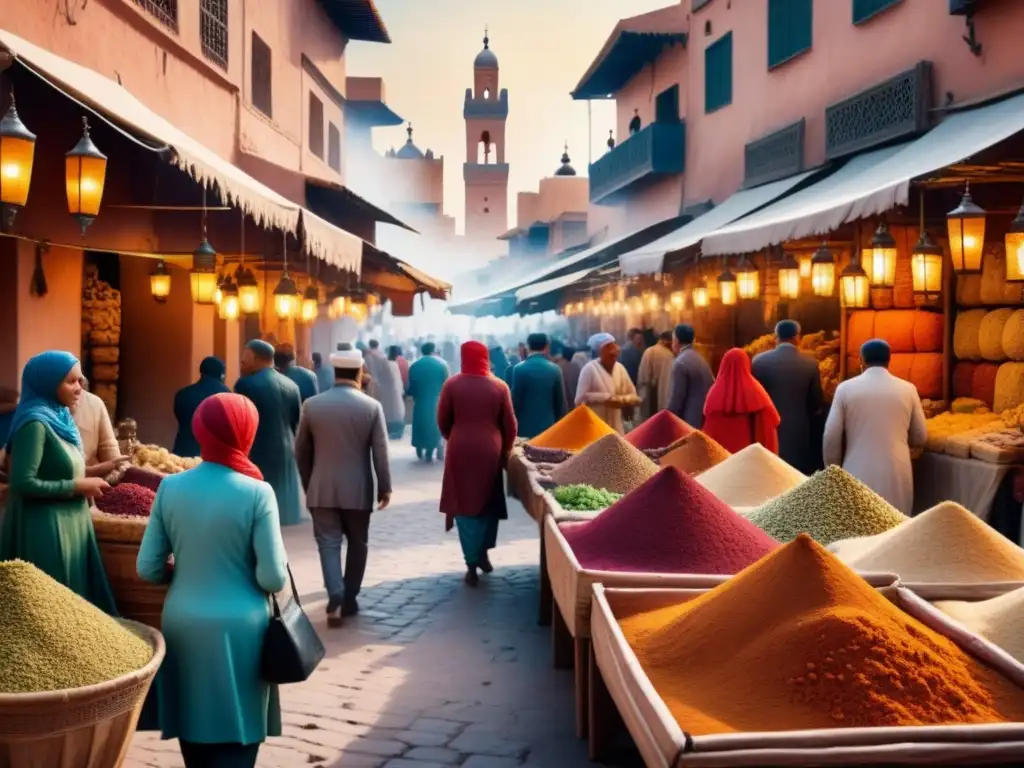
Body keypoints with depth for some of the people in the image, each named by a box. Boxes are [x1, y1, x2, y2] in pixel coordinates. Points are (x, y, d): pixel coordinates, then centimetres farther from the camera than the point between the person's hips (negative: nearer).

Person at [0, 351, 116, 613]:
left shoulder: (59, 418, 10)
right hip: (46, 529, -9)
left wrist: (89, 477, 2)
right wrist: (78, 487, -18)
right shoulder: (35, 423, -17)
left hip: (69, 524, 9)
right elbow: (23, 483, -22)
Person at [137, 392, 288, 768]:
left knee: (194, 729, 19)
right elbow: (273, 579, -14)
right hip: (238, 629, -4)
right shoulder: (257, 493, -14)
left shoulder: (170, 487, -4)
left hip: (182, 625, 4)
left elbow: (148, 569, 0)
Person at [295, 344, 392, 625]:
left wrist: (308, 484, 18)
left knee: (328, 544, 2)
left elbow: (301, 451, 5)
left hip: (322, 489, 1)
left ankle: (335, 599, -13)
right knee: (357, 544, 14)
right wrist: (385, 487, 3)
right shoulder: (372, 406, -7)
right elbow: (380, 452, -7)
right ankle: (349, 599, 20)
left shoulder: (312, 405, -2)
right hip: (358, 489, 0)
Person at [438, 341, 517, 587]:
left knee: (464, 505, 5)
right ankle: (483, 553, 25)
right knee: (488, 503, 19)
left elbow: (443, 422, 3)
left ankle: (472, 565, 1)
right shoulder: (499, 386, -2)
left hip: (460, 451, -1)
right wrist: (505, 450, 15)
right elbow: (510, 425, 0)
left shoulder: (452, 385, -4)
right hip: (490, 451, 1)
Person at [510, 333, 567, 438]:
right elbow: (561, 402, 4)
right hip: (548, 427, 2)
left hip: (525, 428, -2)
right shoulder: (555, 369, 1)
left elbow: (515, 401, -5)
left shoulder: (520, 369, -6)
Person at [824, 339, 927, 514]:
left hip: (858, 475, -1)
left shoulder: (846, 388, -2)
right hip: (896, 475, 1)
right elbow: (920, 437, 9)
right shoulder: (907, 389, 2)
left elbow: (831, 437, -2)